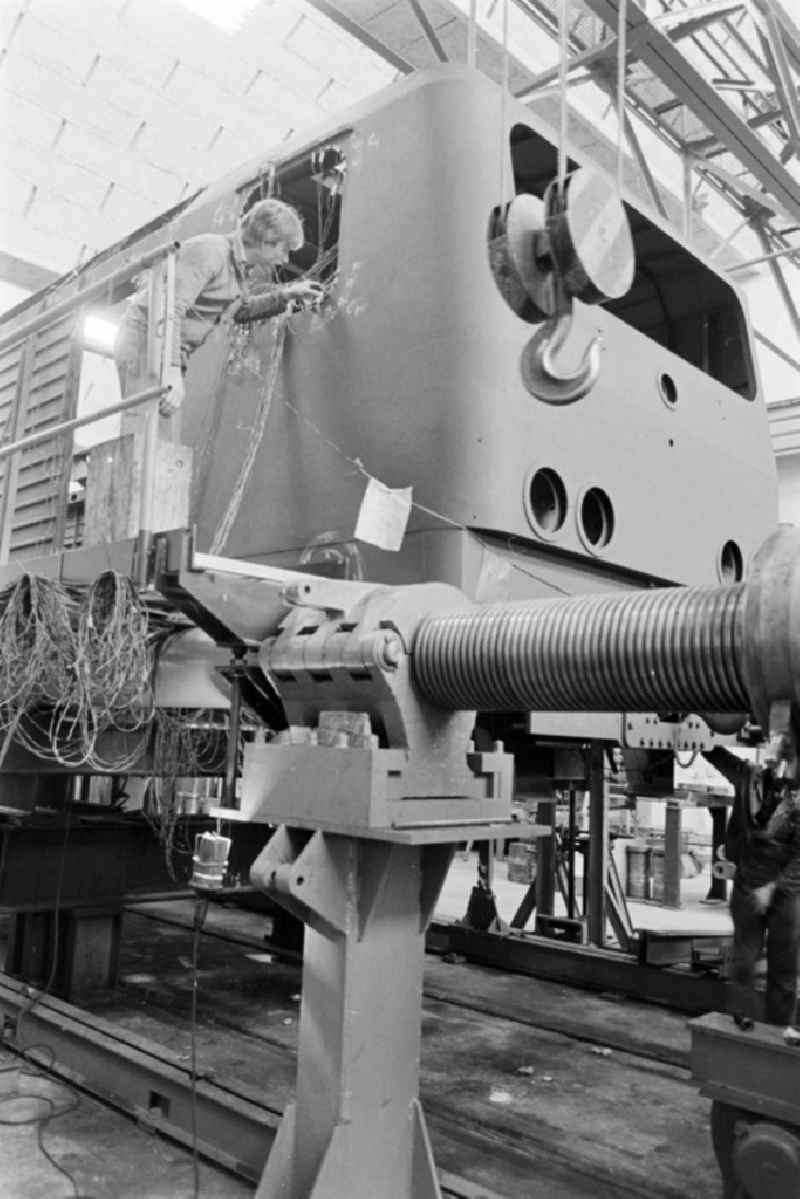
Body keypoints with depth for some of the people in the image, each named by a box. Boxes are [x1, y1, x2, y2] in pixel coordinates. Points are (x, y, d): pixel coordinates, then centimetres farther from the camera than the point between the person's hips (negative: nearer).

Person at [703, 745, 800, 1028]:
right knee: (744, 957, 5)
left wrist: (772, 887, -17)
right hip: (747, 884, 1)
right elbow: (713, 752, 9)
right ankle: (742, 1020, 16)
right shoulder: (748, 776, -4)